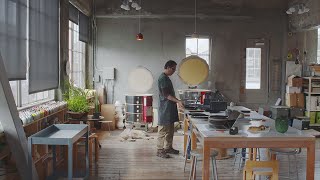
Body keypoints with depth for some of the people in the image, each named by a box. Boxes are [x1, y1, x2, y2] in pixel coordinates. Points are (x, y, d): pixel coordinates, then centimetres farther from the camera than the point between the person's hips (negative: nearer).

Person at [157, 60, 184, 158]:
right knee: (163, 130, -4)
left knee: (170, 130, 15)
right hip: (165, 108, -10)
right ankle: (160, 150, 3)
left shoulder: (166, 78, 16)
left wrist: (177, 101, 18)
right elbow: (166, 95, -21)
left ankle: (168, 147, 24)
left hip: (170, 108, 10)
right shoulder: (162, 78, -15)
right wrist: (178, 101, -25)